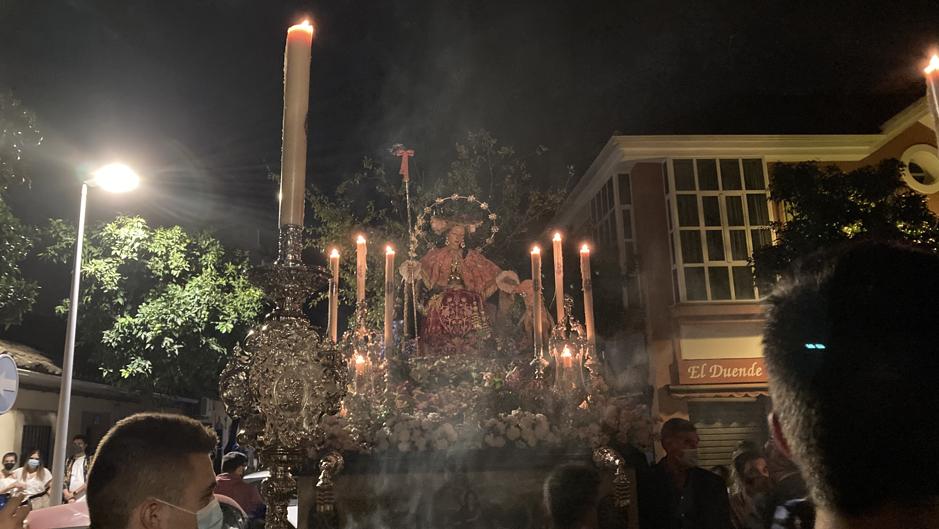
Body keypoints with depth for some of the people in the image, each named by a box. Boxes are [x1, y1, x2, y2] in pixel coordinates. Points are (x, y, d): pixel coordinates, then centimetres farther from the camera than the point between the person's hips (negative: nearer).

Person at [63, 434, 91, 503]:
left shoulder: (90, 461, 4)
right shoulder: (68, 461, 17)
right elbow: (64, 480, 9)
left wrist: (74, 493, -10)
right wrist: (68, 495, -5)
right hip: (69, 501, 4)